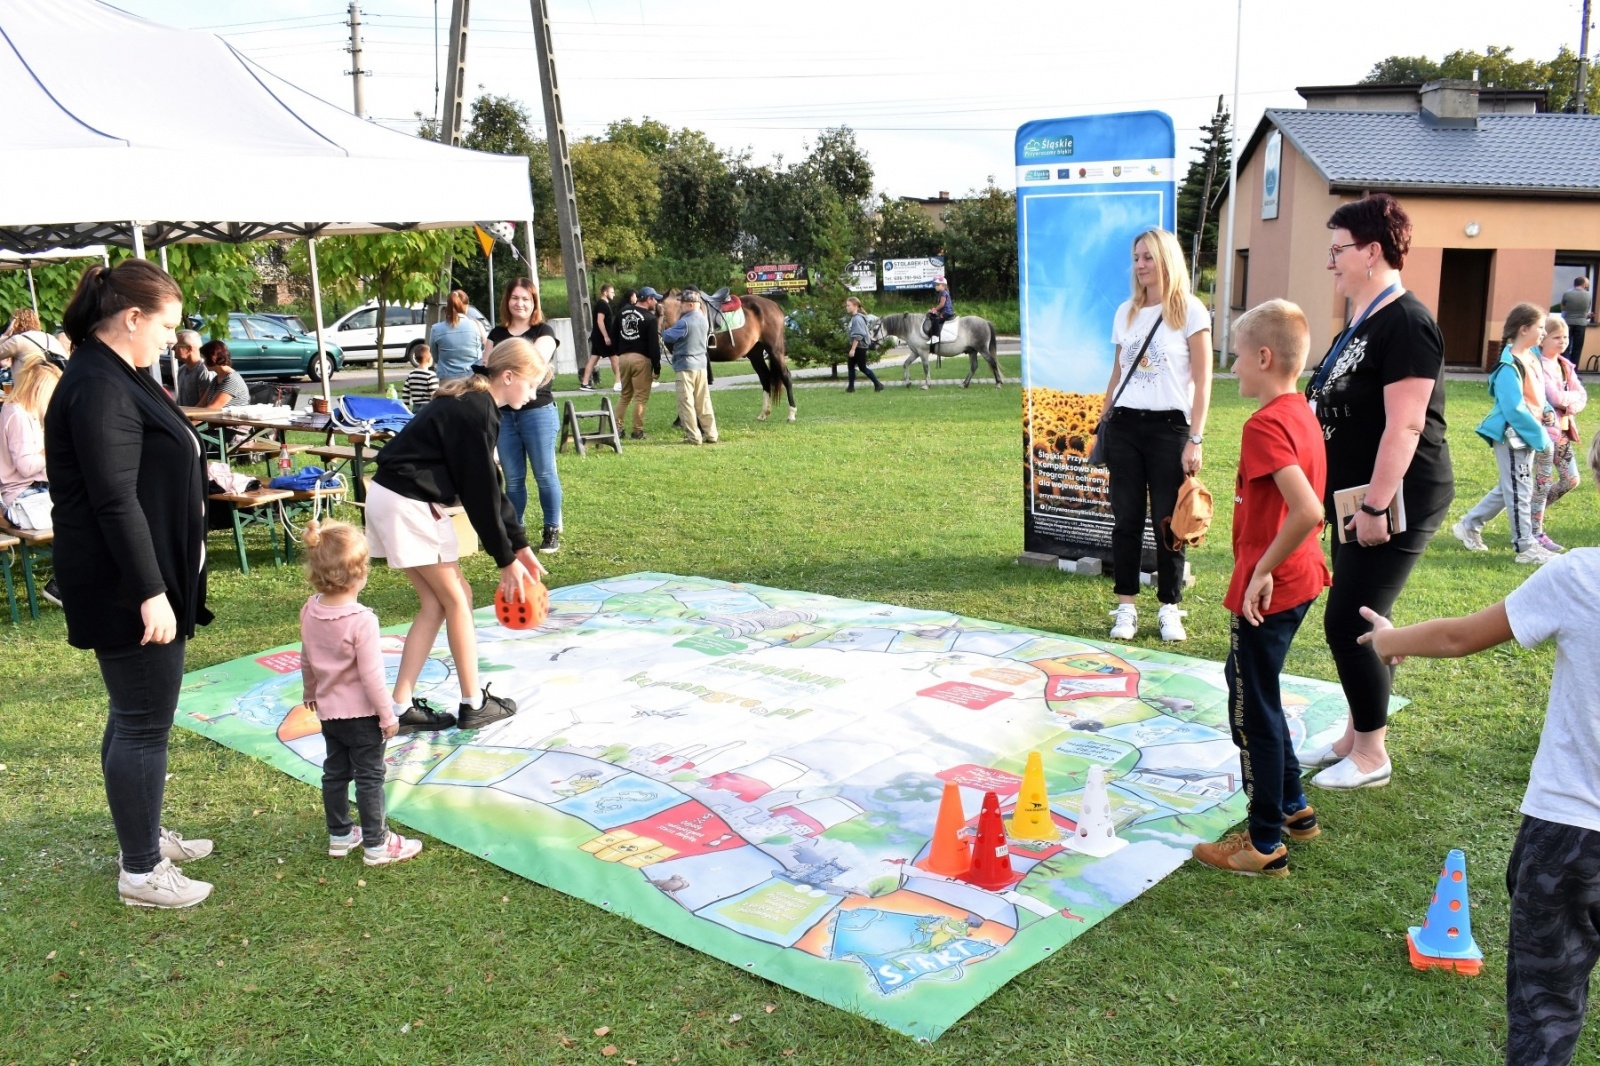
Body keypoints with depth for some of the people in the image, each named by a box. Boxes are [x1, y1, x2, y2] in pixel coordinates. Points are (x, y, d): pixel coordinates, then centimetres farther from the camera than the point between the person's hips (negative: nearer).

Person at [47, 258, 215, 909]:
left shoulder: (117, 378, 13)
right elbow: (115, 502, -25)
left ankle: (146, 837, 34)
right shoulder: (98, 387, -19)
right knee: (143, 724, -1)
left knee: (135, 717, 20)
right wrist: (150, 593, -25)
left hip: (140, 581, 10)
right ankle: (140, 873, 11)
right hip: (127, 589, -10)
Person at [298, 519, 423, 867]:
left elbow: (306, 661, 9)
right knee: (370, 778, 4)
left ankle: (340, 835, 32)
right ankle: (376, 844, 11)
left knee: (334, 772, 19)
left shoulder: (310, 612, -4)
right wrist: (388, 716, -12)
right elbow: (371, 675, -23)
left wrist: (311, 693, 26)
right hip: (361, 714, -7)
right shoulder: (362, 621, -26)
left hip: (328, 711, 7)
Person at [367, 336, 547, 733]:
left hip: (393, 501, 10)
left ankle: (402, 707, 14)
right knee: (457, 598, 1)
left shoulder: (471, 403, 12)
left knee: (435, 603, 12)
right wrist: (506, 558, -8)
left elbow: (488, 484, 14)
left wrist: (519, 544, 13)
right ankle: (474, 704, 12)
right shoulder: (476, 413, -18)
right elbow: (480, 492, -16)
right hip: (408, 505, -10)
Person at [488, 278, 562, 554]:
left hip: (538, 411, -4)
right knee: (512, 478, 7)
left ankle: (552, 531, 8)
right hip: (503, 414, 4)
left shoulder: (543, 332, 1)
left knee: (545, 474, 0)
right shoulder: (497, 334, 14)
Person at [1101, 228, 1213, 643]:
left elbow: (1202, 381, -5)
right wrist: (1102, 425, 12)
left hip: (1169, 426, -4)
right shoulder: (1126, 312, 13)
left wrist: (1195, 439, -10)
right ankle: (1126, 608, 13)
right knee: (1125, 519, 5)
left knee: (1168, 521, 0)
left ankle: (1170, 609, 12)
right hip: (1125, 425, 4)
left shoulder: (1189, 310, -2)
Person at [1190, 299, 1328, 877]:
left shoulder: (1266, 425, -21)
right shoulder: (1303, 415, 8)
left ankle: (1265, 845, 14)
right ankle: (1293, 807, 36)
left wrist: (1262, 570, -22)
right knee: (1250, 686, 24)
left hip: (1266, 589, -10)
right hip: (1299, 580, 10)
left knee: (1252, 709, 2)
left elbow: (1307, 511, -32)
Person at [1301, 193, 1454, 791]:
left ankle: (1371, 757, 8)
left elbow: (1404, 426, -23)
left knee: (1348, 623, -6)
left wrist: (1376, 506, -24)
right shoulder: (1361, 323, 14)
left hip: (1396, 501, -10)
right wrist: (1345, 498, 22)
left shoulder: (1405, 323, -17)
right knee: (1358, 621, 15)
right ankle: (1355, 737, 27)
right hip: (1358, 497, 10)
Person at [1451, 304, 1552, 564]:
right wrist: (1540, 436, -19)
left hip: (1526, 434, 10)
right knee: (1520, 491, -1)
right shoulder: (1510, 366, -21)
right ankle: (1525, 548, 8)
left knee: (1510, 488, 17)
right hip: (1512, 436, -10)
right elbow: (1514, 409, -23)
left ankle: (1469, 526, 28)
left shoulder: (1531, 357, 7)